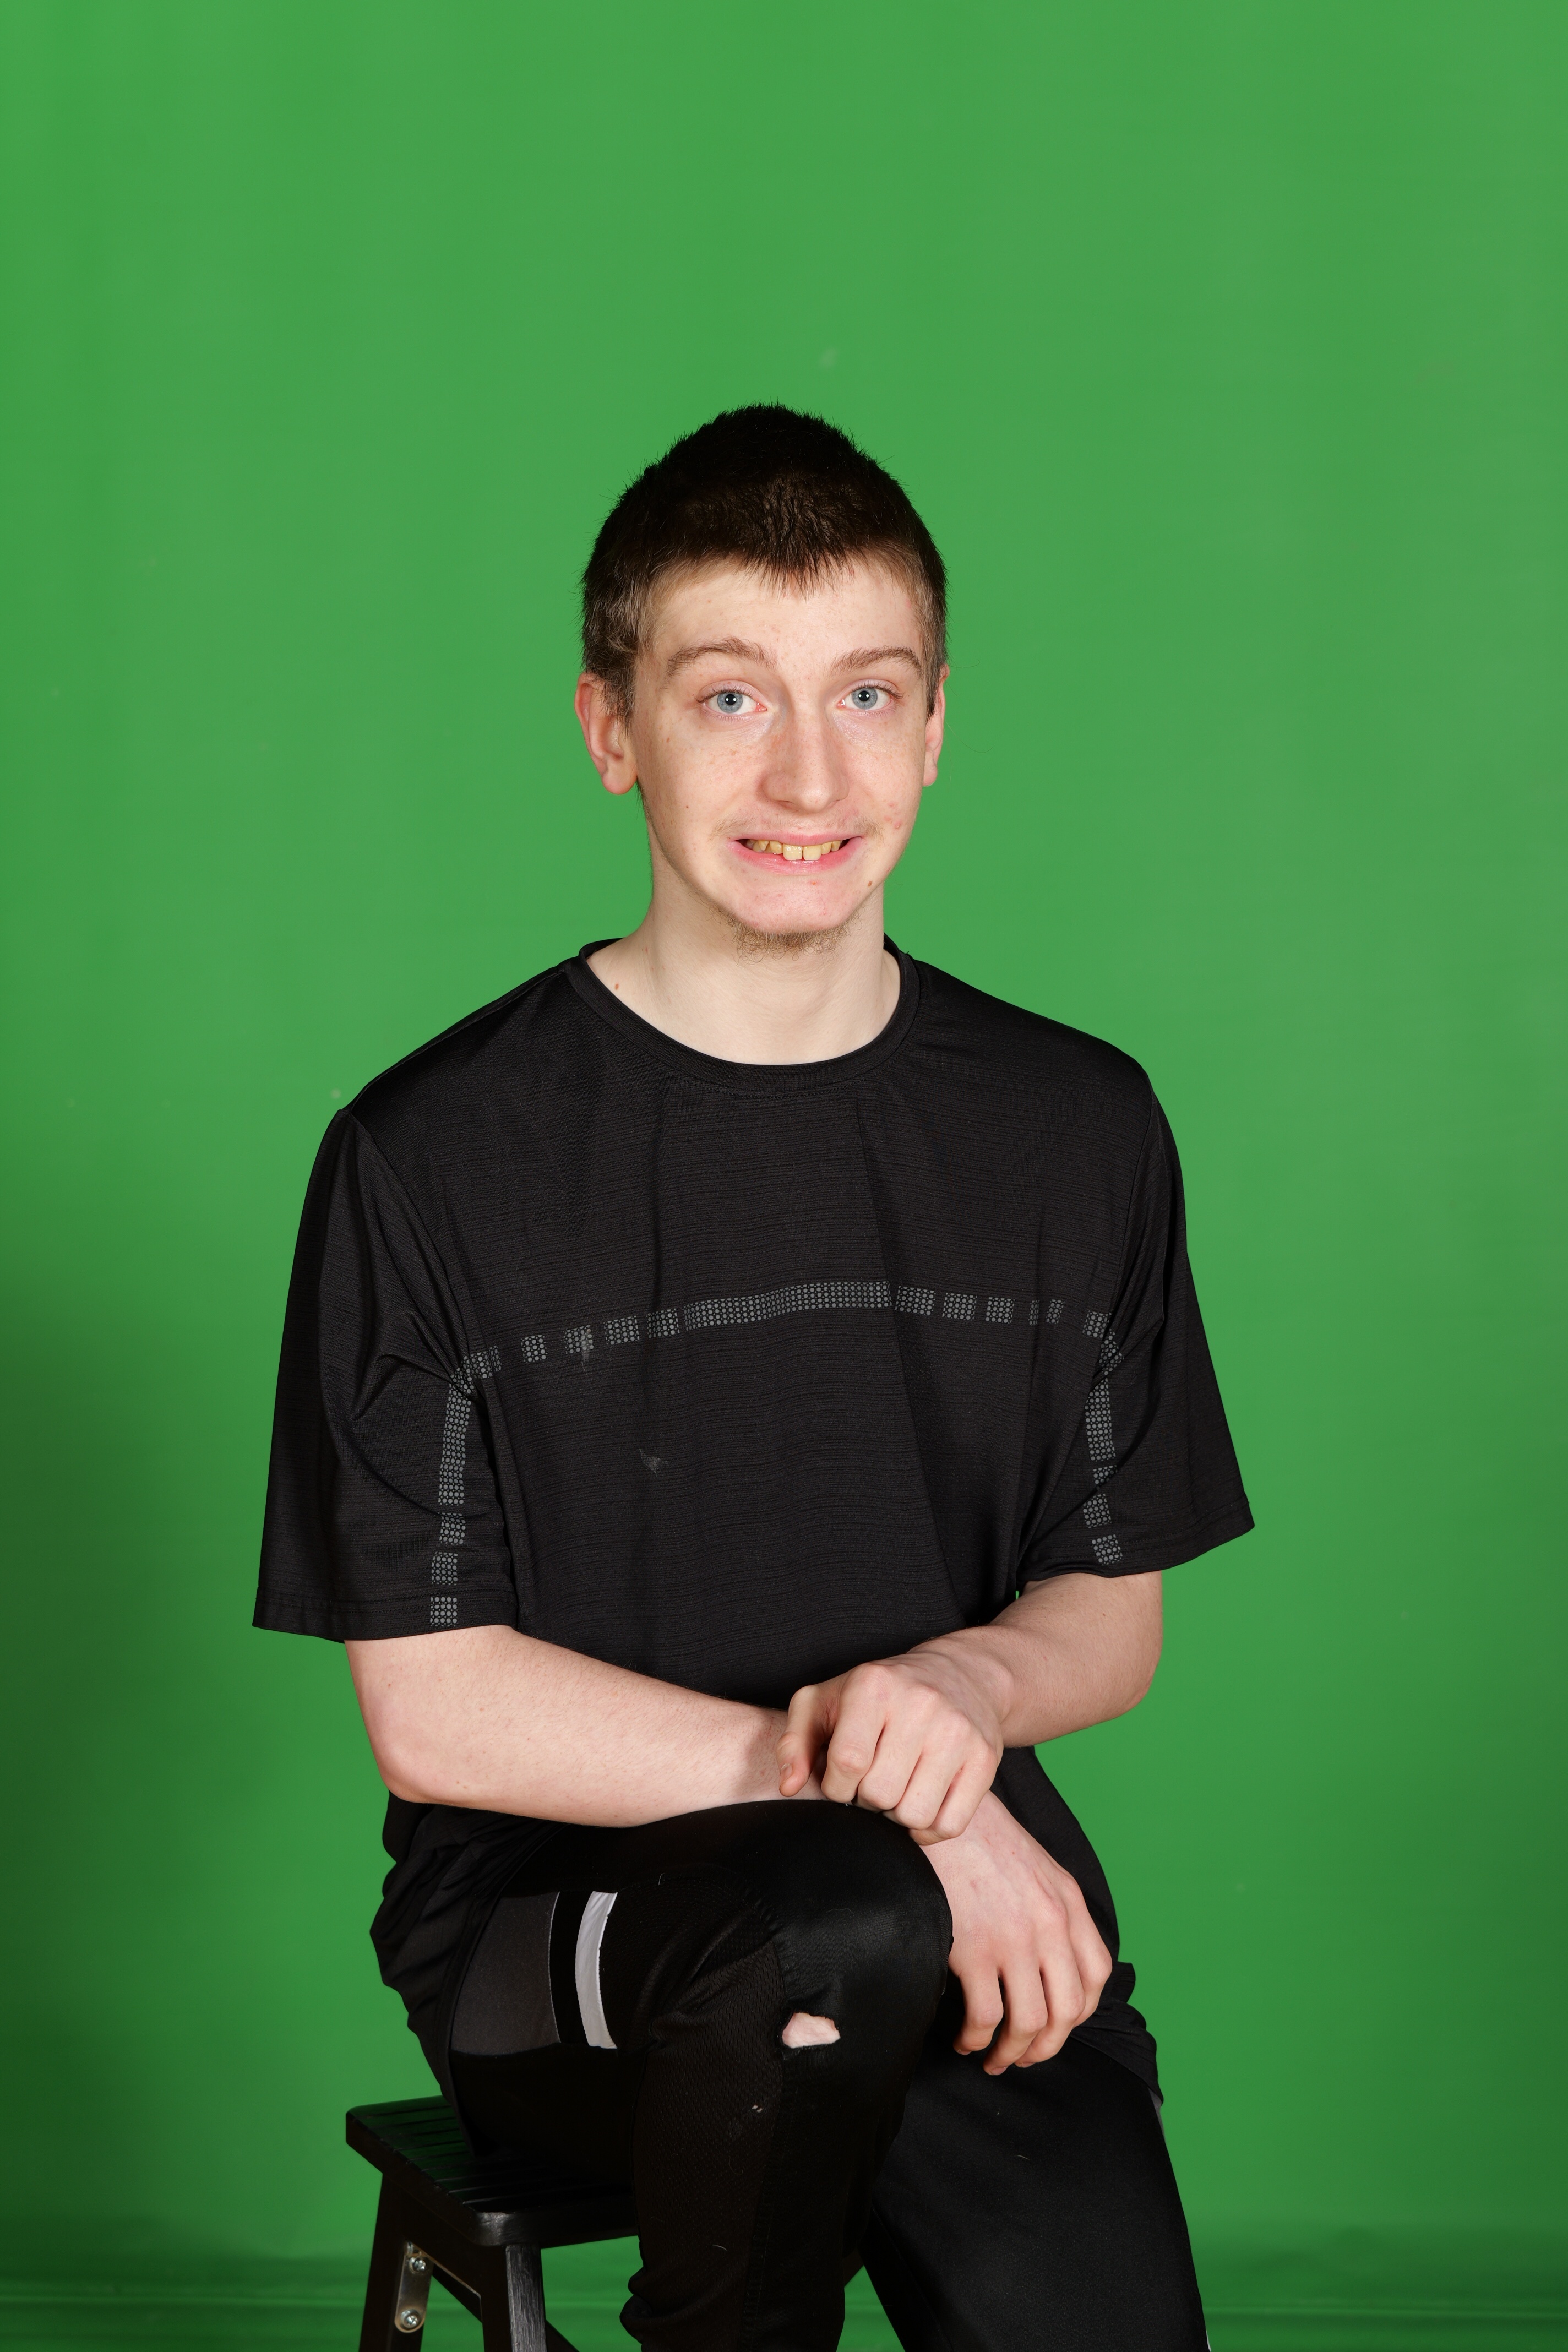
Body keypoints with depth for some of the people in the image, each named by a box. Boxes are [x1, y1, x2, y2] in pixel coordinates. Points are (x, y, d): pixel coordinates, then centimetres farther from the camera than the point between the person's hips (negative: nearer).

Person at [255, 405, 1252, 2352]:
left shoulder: (1077, 1131, 8)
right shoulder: (432, 1160, -4)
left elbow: (1116, 1616, 14)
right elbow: (434, 1714, -7)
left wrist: (965, 1687, -10)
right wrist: (861, 1788, -15)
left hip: (974, 1904, 3)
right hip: (555, 1904, -2)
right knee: (836, 1927, -35)